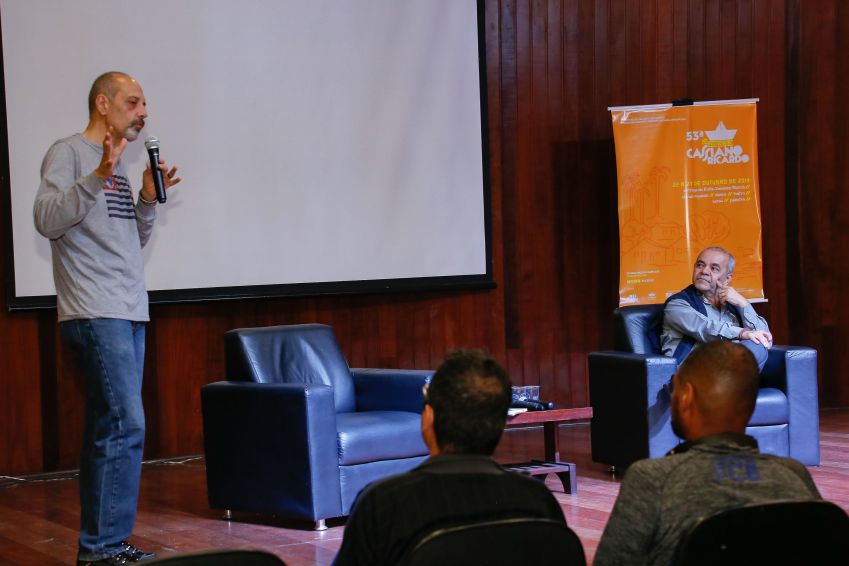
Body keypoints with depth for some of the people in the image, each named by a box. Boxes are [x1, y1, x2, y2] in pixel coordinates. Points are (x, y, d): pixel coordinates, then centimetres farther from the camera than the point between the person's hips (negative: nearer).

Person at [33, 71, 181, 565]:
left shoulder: (116, 165, 22)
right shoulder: (68, 154, -3)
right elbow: (47, 219, -18)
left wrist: (148, 201, 9)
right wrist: (97, 178, -26)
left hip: (129, 314, 9)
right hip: (95, 315, -9)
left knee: (108, 428, 9)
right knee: (125, 425, -15)